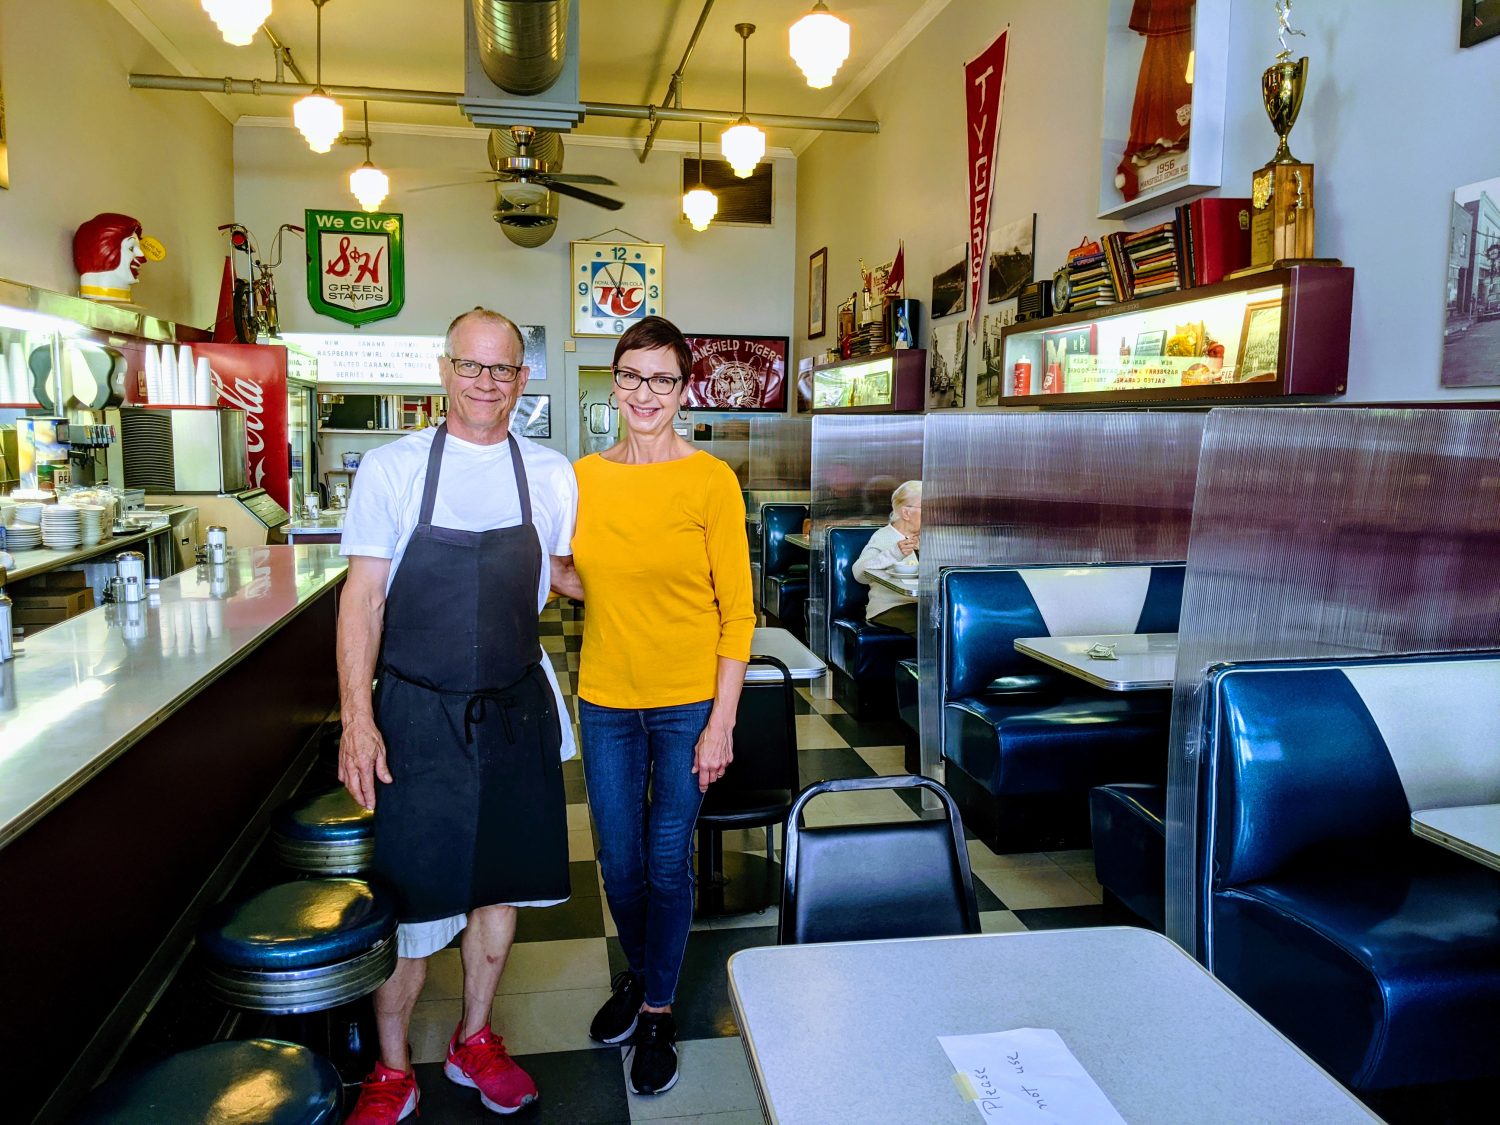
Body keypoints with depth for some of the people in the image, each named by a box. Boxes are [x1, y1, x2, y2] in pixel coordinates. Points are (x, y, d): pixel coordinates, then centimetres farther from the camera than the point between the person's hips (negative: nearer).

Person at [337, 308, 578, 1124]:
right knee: (410, 896, 4)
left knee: (500, 880, 14)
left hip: (516, 711, 3)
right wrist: (357, 716, -13)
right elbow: (362, 598, -6)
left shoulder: (551, 476, 2)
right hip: (419, 714, -3)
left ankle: (474, 1042, 37)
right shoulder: (392, 469, -6)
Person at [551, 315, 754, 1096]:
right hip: (606, 699, 4)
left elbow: (737, 611, -9)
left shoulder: (710, 481, -10)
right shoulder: (584, 476, 2)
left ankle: (657, 1014, 30)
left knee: (667, 863, 9)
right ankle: (638, 974, 43)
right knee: (619, 861, 16)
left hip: (686, 703, -3)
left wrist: (721, 724, -11)